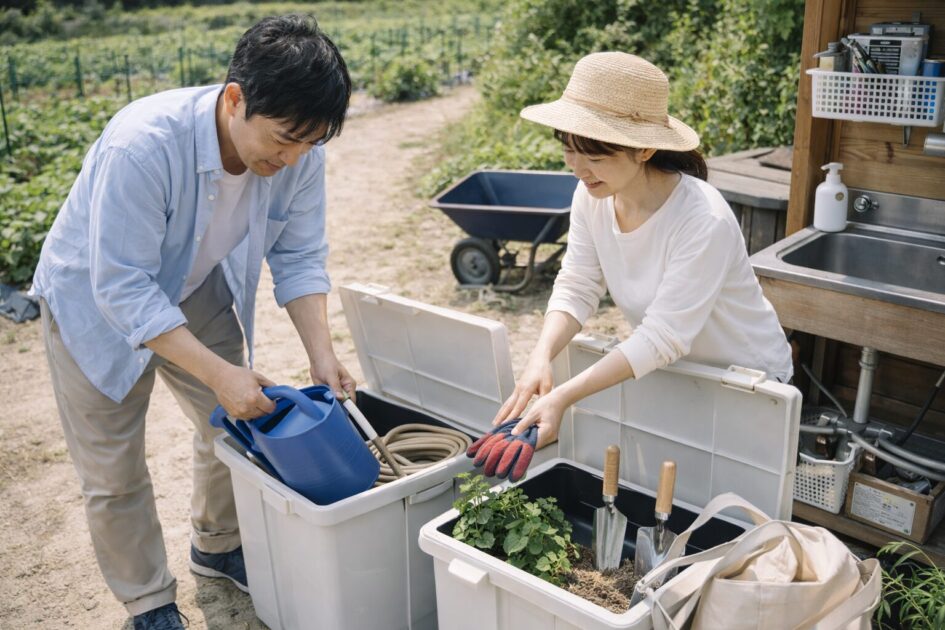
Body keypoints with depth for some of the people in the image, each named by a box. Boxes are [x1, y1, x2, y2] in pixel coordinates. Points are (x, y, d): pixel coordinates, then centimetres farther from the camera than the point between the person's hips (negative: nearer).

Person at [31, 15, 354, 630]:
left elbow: (299, 258, -12)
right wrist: (219, 373, -38)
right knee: (114, 473, 3)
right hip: (98, 302, -4)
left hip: (194, 291, 5)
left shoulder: (299, 150, -23)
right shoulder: (142, 145, -39)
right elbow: (124, 288, -35)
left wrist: (323, 353, -24)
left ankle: (217, 548, 39)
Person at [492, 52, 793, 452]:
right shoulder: (593, 195, -14)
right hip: (672, 372, 5)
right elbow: (577, 289, -10)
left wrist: (563, 397, -39)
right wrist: (540, 359, -28)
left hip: (747, 383, -5)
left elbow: (660, 338, -33)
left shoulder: (703, 223, -33)